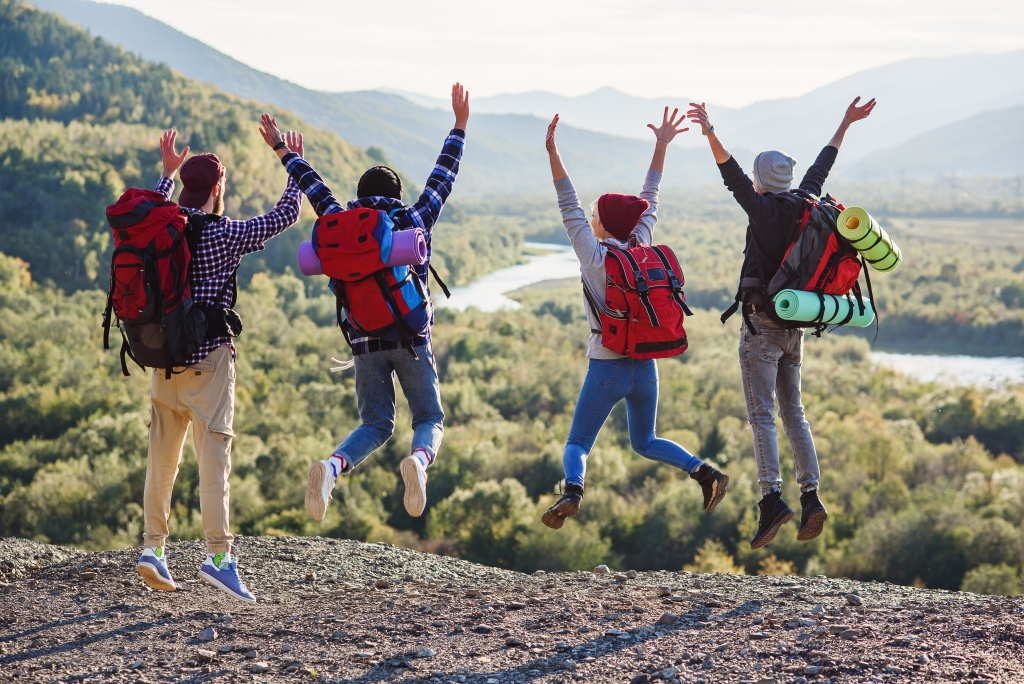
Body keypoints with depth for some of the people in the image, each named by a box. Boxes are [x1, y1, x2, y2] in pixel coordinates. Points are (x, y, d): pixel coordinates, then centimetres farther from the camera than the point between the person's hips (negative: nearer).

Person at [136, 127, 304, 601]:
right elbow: (286, 215, -2)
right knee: (213, 456, -7)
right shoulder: (225, 236, -11)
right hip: (208, 359, -6)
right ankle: (218, 554, -13)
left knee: (162, 454, 13)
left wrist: (168, 171, 41)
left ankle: (153, 545, 12)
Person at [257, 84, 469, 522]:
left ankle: (331, 467, -19)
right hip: (411, 336, -2)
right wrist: (459, 126, 23)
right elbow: (443, 177, 13)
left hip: (365, 342, 2)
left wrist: (282, 151, 34)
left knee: (375, 425, 11)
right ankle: (419, 459, -30)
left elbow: (314, 187, 20)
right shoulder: (415, 221, 3)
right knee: (430, 418, 6)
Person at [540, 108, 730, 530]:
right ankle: (705, 473, 4)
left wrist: (553, 153, -16)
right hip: (645, 367, 5)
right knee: (645, 442, 23)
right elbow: (650, 202, 10)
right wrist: (661, 146, 15)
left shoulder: (594, 256, -10)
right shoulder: (641, 248, 1)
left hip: (607, 368, -5)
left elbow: (569, 207, -12)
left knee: (577, 443, 3)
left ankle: (573, 491, -27)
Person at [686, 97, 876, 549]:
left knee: (762, 415, -10)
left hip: (762, 323, -7)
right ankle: (811, 498, 3)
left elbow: (732, 175, -25)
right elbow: (823, 164, 20)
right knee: (792, 412, 12)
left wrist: (710, 133, -36)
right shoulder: (804, 205, 7)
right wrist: (846, 124, 33)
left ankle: (772, 499, -20)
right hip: (794, 325, 7)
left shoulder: (765, 210, -11)